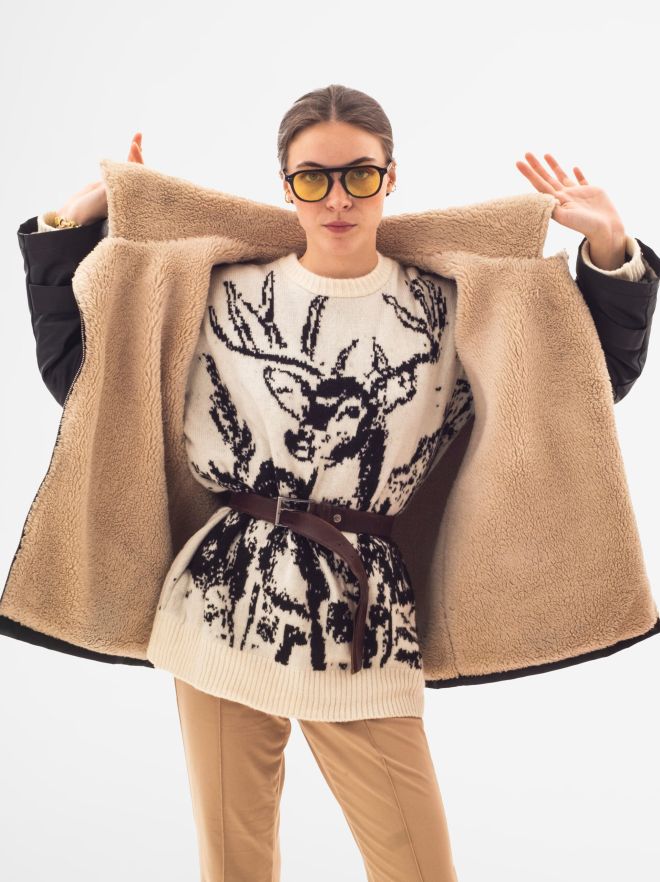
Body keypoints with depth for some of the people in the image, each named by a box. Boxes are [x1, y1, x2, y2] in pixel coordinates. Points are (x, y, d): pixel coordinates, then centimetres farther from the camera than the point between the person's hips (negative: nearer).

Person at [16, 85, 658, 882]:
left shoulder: (444, 309, 3)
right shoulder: (225, 296, 3)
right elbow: (74, 368, 9)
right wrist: (71, 225, 9)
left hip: (361, 628, 0)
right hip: (224, 614, 1)